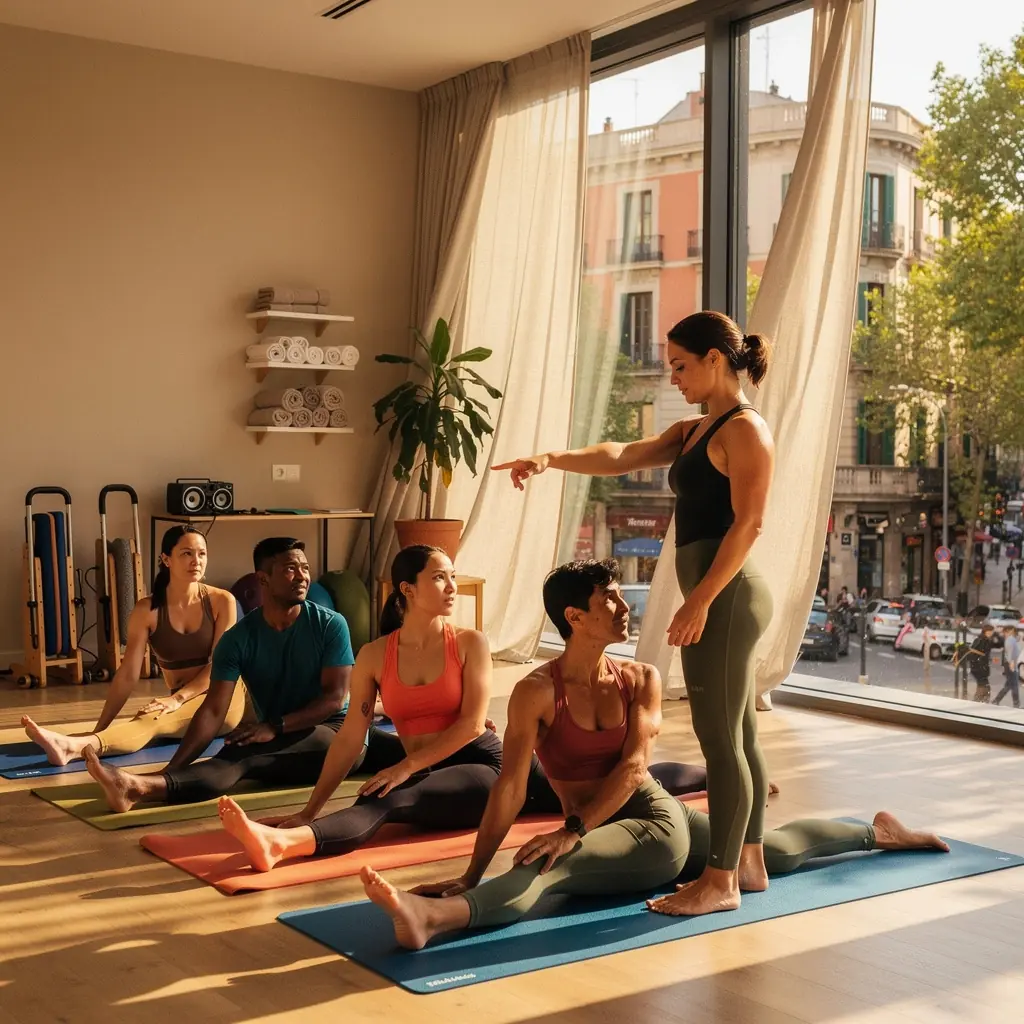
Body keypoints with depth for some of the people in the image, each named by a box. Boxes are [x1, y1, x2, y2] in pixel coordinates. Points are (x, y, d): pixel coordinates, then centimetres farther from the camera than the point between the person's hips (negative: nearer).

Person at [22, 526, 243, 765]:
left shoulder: (221, 601, -7)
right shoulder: (147, 611, -4)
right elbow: (128, 674, -9)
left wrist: (178, 698, -27)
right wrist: (99, 729, -19)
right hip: (183, 706, 3)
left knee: (155, 720, -34)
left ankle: (76, 747, -59)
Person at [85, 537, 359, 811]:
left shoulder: (330, 624, -8)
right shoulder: (238, 639, -4)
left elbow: (335, 698, -12)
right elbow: (213, 710, -12)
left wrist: (275, 727, -24)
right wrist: (171, 770, -27)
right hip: (275, 739, 5)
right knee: (234, 760, -31)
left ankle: (142, 787, -54)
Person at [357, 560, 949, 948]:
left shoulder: (642, 680, 0)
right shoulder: (538, 692, -9)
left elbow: (633, 765, -12)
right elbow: (511, 789, -13)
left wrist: (574, 832, -25)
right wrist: (472, 876, -19)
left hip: (656, 821, 0)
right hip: (598, 834, 0)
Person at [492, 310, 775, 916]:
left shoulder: (745, 430, -10)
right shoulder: (694, 432, 17)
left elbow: (748, 523, -18)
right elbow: (622, 457, 7)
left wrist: (701, 600, -22)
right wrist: (554, 460, -9)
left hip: (726, 595, -10)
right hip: (720, 598, 10)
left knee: (721, 739, -4)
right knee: (738, 736, 15)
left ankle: (721, 881, 4)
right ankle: (750, 859, 25)